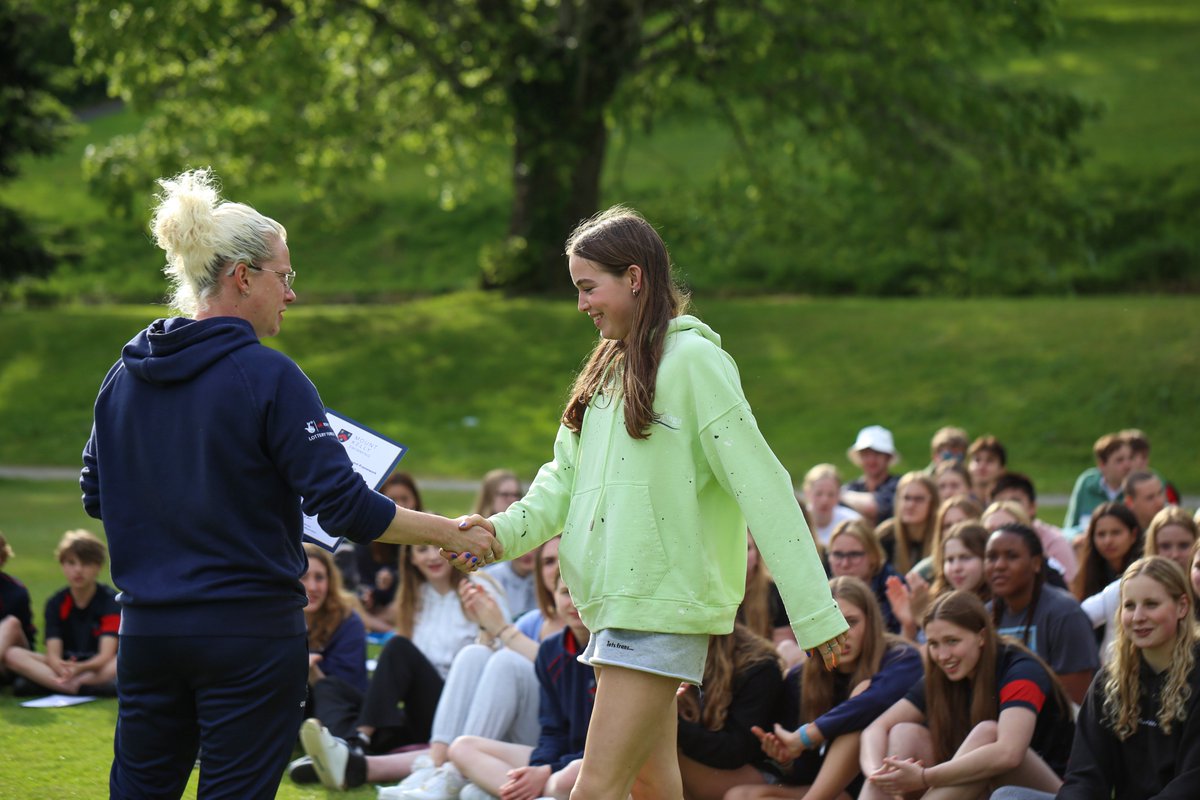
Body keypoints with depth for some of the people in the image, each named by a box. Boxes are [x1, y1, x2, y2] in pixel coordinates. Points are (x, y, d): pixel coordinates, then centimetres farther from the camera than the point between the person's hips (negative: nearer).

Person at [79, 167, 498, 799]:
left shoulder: (126, 373, 5)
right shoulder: (267, 377, -13)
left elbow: (97, 495, 15)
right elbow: (344, 505, -16)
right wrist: (451, 534, -6)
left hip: (146, 628, 6)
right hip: (248, 630, -6)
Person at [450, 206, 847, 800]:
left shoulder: (693, 360, -11)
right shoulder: (609, 370, 17)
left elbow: (760, 484, -15)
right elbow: (566, 478, 14)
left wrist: (813, 611, -18)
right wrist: (503, 530, -6)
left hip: (664, 602, -9)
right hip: (615, 604, 9)